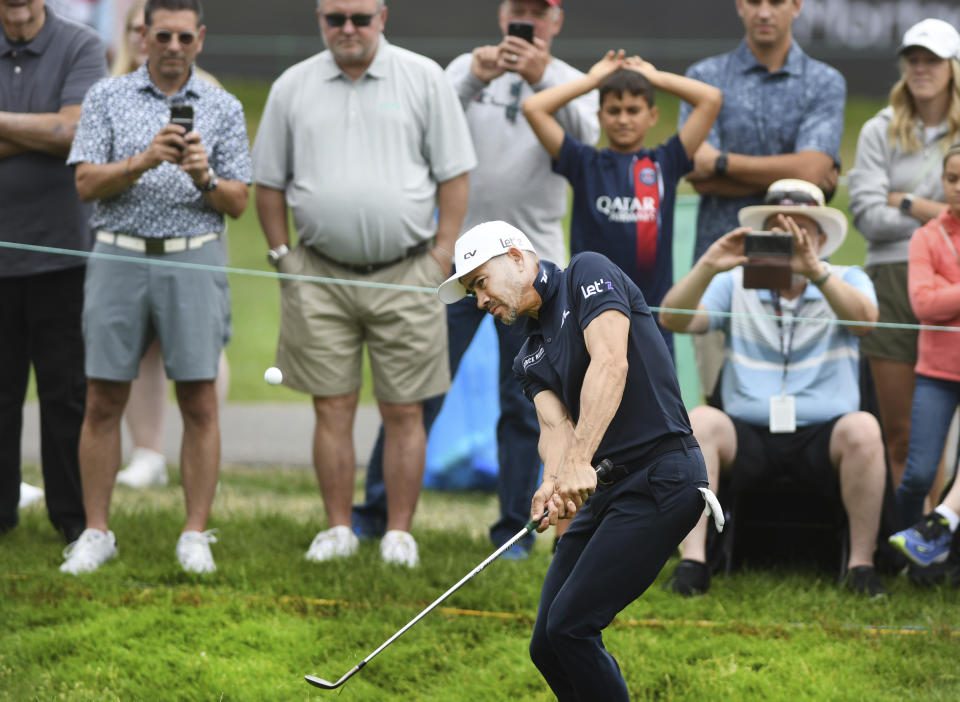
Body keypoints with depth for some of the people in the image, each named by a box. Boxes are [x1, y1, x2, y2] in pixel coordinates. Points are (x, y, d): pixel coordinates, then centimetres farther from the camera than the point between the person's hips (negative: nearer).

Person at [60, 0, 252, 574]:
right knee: (104, 402, 1)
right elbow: (87, 183, -2)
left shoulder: (223, 108, 7)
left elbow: (238, 202, 5)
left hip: (194, 261, 0)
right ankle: (97, 533, 9)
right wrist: (144, 161, -17)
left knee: (200, 403, -2)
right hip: (119, 257, 0)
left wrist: (204, 178, -15)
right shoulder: (107, 98, 6)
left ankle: (196, 537, 3)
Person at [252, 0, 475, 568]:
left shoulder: (424, 79, 2)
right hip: (320, 276, 1)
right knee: (332, 408, 3)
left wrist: (441, 256, -3)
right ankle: (338, 529, 11)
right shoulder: (293, 88, 7)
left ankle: (399, 533, 7)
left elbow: (454, 174, 3)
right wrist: (282, 254, 5)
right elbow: (269, 181, 13)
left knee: (403, 412, 1)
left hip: (404, 275, -1)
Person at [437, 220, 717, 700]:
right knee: (547, 647, 4)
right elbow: (555, 425, 2)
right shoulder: (530, 358, 20)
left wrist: (579, 461, -27)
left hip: (661, 476, -9)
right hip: (606, 488, 9)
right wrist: (552, 483, -22)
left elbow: (610, 362, -17)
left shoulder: (588, 274, -2)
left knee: (571, 625, -16)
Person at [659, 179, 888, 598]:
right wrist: (708, 267, -21)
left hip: (822, 438, -1)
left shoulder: (845, 281, 9)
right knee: (699, 422, -28)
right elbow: (673, 320, -3)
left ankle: (862, 563, -24)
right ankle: (693, 560, -34)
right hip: (748, 436, 1)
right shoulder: (736, 285, 11)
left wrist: (815, 271, -31)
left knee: (862, 429, -32)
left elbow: (864, 320, -15)